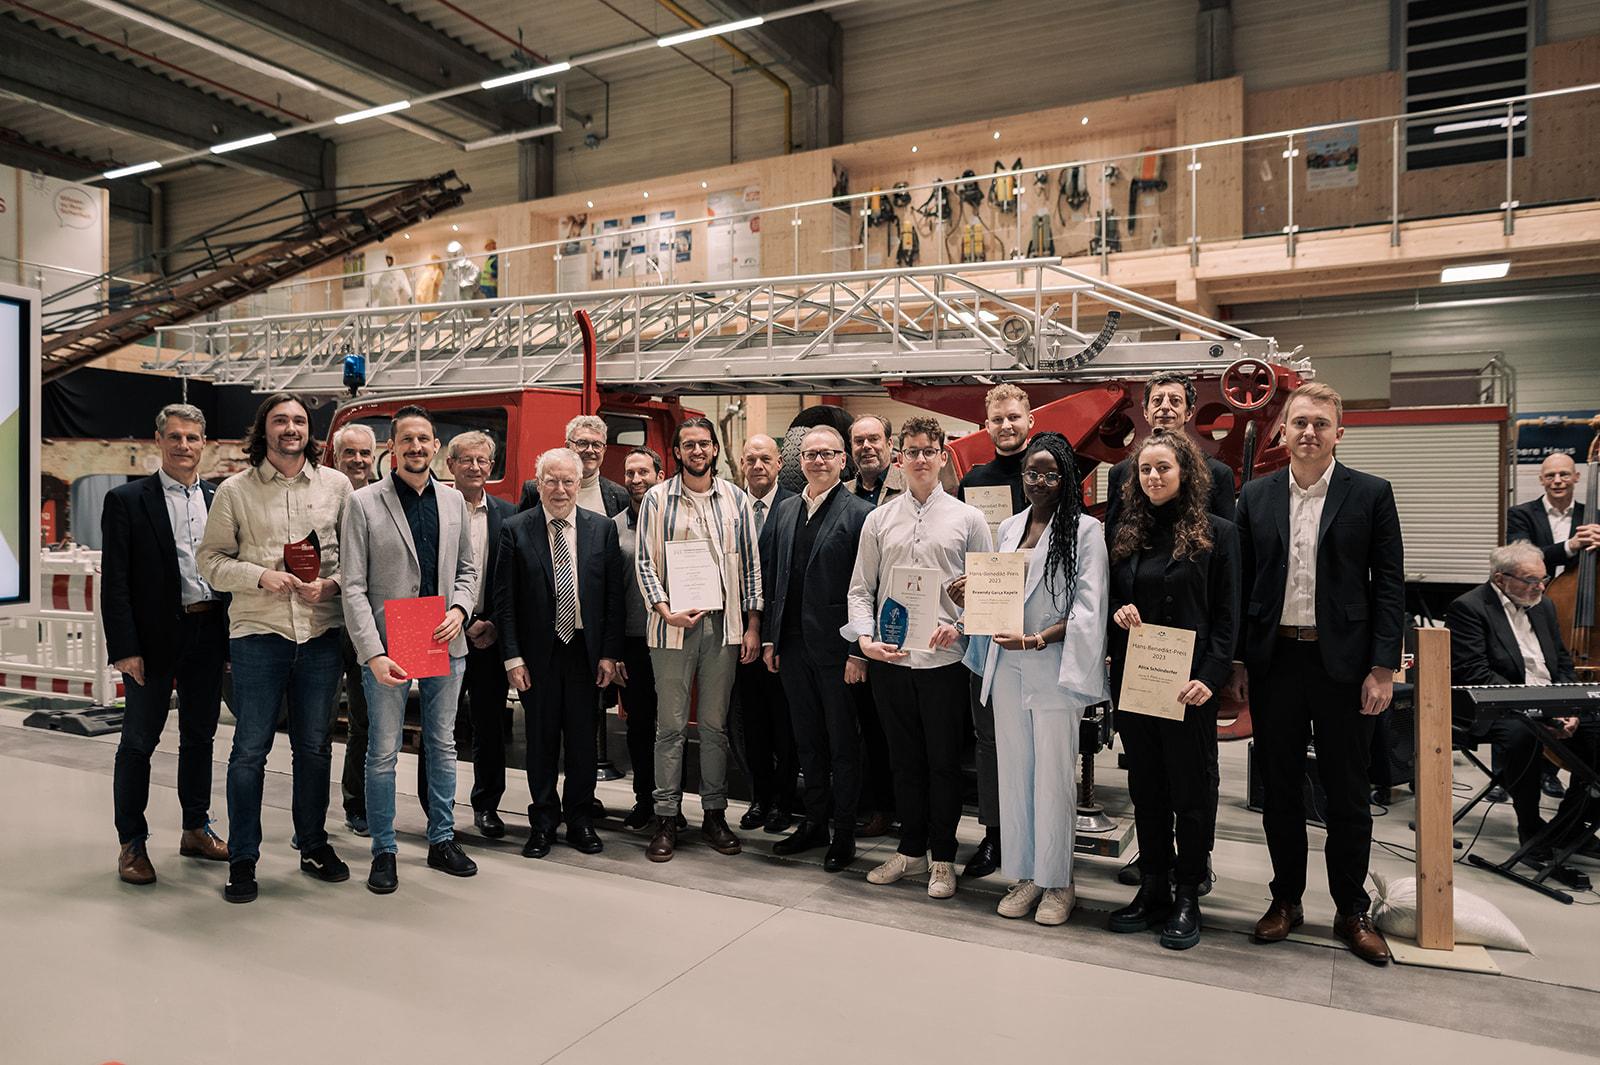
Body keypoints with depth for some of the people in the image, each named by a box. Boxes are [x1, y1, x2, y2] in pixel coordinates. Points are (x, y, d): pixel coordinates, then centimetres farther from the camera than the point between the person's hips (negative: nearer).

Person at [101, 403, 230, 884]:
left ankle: (196, 829, 28)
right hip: (155, 637, -4)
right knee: (139, 741, 6)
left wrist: (233, 636, 4)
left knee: (200, 736, 14)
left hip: (209, 633, 4)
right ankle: (131, 843, 19)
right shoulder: (127, 500, -3)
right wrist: (124, 648, -13)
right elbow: (115, 582, -7)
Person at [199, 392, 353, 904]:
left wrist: (332, 583, -10)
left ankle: (313, 845, 27)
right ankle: (242, 859, 16)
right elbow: (211, 559, 3)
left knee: (313, 746, 12)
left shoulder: (336, 484, 6)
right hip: (258, 631, -1)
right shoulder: (235, 490, 2)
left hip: (322, 631, 2)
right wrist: (260, 576, -13)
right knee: (250, 748, 2)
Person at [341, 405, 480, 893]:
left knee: (443, 745, 13)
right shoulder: (364, 503, -4)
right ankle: (384, 851, 18)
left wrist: (459, 609, -6)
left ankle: (442, 840, 27)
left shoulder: (453, 500, 8)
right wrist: (373, 653, -16)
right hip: (388, 647, -4)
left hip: (445, 644, 4)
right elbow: (354, 587, -8)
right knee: (383, 752, 4)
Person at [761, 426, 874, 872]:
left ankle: (843, 832, 21)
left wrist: (858, 651, -15)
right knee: (807, 740, 16)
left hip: (836, 648, -5)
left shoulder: (858, 513, -8)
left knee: (843, 743, 7)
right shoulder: (784, 510, 10)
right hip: (792, 645, 6)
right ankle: (815, 822, 30)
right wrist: (769, 637, 9)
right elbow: (770, 576, 12)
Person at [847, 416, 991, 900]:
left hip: (944, 659, -2)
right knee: (905, 759, 14)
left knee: (944, 762, 7)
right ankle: (911, 849, 29)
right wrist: (864, 637, -7)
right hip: (889, 659, 2)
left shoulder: (967, 518, 2)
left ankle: (943, 857, 22)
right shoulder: (879, 520, 8)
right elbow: (860, 590, 8)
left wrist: (960, 625, -14)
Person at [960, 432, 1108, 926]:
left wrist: (1039, 639, -22)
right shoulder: (1008, 528, 13)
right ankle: (1024, 876, 23)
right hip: (1007, 667, 5)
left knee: (1054, 777, 1)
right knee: (1014, 773, 10)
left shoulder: (1085, 530, -4)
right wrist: (971, 598, -3)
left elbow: (1088, 607, -10)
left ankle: (1056, 882, 16)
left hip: (1054, 668, -5)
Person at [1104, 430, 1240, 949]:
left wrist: (1211, 678, -16)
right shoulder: (1128, 534, 10)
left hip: (1188, 686, -4)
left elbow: (1226, 616, -5)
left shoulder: (1216, 534, -3)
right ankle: (1152, 889, 24)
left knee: (1192, 790, 6)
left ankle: (1188, 897, 19)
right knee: (1146, 788, 12)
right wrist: (1118, 612, -7)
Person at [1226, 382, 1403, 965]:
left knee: (1347, 793, 8)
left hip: (1341, 663, -2)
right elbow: (1242, 583, 6)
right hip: (1273, 660, 2)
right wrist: (1237, 662, 2)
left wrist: (1382, 669, -8)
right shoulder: (1256, 496, 5)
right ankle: (1286, 899, 27)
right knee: (1280, 789, 12)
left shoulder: (1371, 494, -1)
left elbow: (1389, 585, -2)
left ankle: (1352, 911, 24)